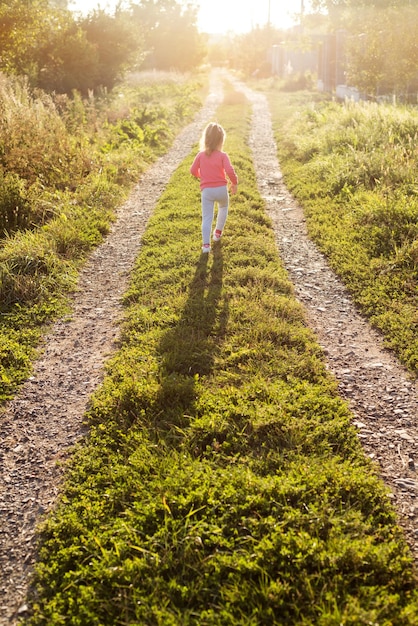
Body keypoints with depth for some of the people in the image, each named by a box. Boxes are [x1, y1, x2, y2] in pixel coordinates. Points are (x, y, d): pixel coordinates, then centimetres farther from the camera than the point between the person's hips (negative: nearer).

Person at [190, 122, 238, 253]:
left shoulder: (200, 155, 1)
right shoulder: (222, 155, -7)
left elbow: (193, 170, 5)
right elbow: (229, 171, -18)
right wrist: (234, 182, -1)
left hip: (206, 191, 1)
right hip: (221, 189, -1)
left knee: (207, 217, 0)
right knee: (223, 207, 31)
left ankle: (206, 244, -13)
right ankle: (218, 232, 37)